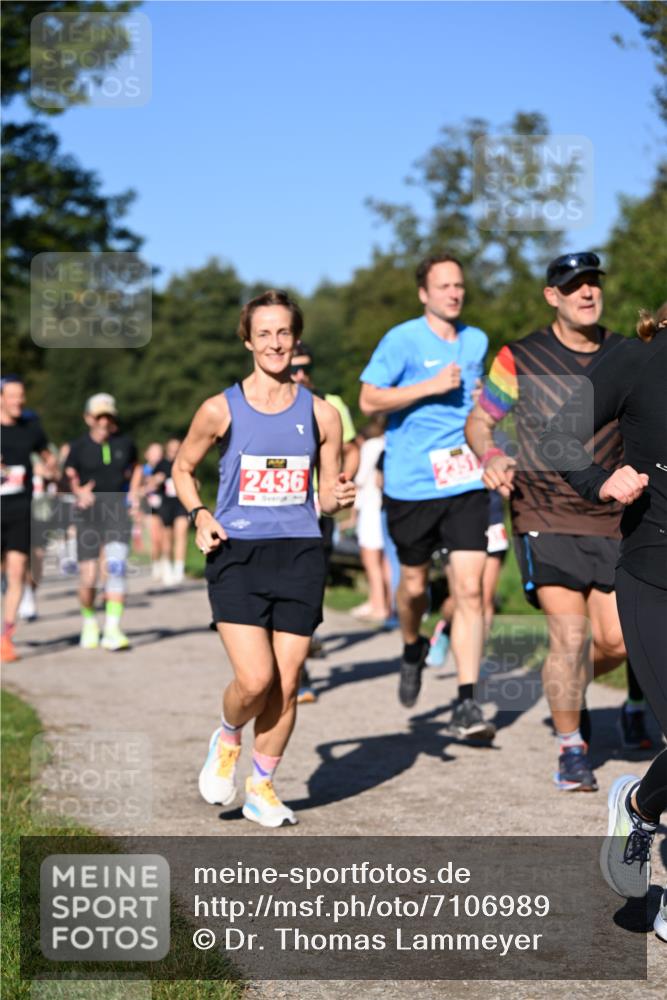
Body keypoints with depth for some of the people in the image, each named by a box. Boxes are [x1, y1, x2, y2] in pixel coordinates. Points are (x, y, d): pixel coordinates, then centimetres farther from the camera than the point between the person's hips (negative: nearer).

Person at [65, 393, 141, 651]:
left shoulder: (125, 443, 4)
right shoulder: (78, 447, -1)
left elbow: (135, 467, 23)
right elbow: (69, 477, 7)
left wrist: (134, 493, 10)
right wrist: (79, 491, -13)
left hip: (117, 512, 1)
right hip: (88, 514, -1)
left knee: (116, 566, -17)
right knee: (88, 576, -1)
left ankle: (112, 630, -16)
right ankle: (88, 622, 28)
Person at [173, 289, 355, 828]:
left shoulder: (321, 413, 5)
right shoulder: (221, 410, 0)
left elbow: (328, 494, 13)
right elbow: (183, 469, 13)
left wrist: (339, 498, -11)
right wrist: (200, 515, -5)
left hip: (300, 555, 2)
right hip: (237, 555, -2)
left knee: (287, 683, 2)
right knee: (255, 679, -14)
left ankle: (261, 787, 22)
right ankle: (227, 740, 20)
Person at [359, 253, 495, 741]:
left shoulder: (477, 341, 12)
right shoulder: (402, 340, -4)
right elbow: (369, 401, -10)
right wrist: (430, 386, -16)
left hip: (467, 481, 3)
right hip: (412, 482, -2)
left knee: (470, 588, -9)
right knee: (415, 584, 11)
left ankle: (467, 704, -7)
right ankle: (413, 648, 45)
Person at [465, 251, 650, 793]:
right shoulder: (520, 358, -3)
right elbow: (478, 421, 6)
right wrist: (491, 457, -15)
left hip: (610, 518, 3)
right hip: (545, 518, -3)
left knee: (619, 641, 0)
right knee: (570, 635, -11)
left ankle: (571, 695, 34)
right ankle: (571, 749, 9)